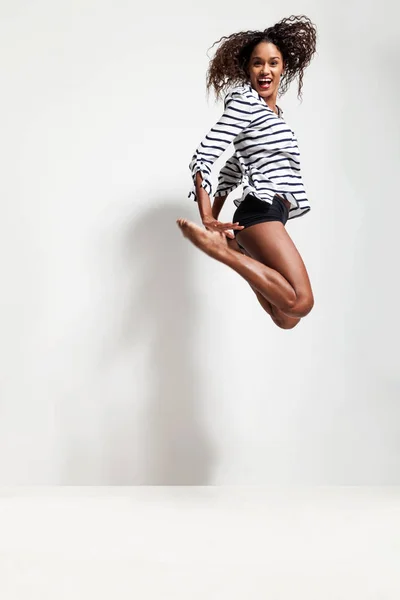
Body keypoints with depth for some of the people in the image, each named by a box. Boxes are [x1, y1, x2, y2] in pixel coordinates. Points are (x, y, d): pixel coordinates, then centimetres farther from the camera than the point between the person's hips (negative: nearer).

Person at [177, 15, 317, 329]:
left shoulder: (275, 112, 25)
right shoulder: (244, 101, -3)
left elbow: (232, 169, 29)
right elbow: (203, 157, -11)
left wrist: (215, 220, 25)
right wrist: (207, 219, -17)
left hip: (272, 216, 9)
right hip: (261, 211, -9)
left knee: (288, 318, 8)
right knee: (301, 302, -25)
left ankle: (235, 248, 14)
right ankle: (215, 245, -19)